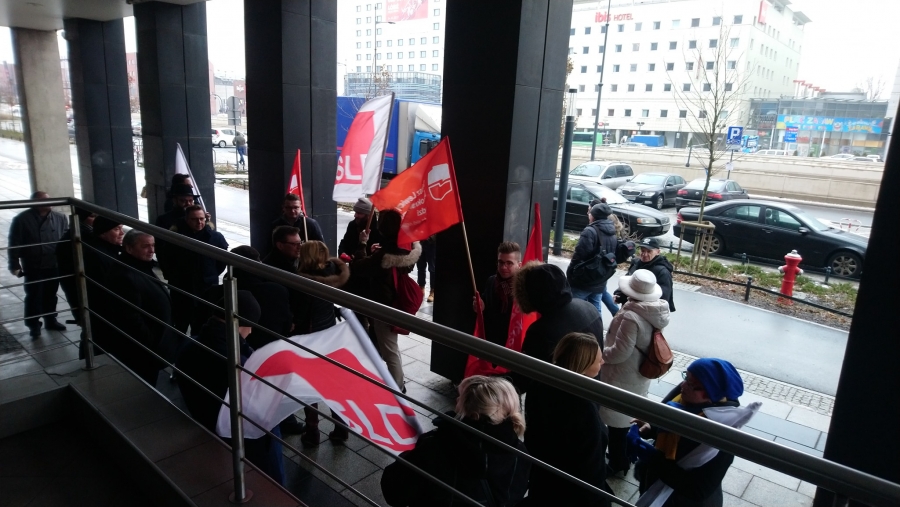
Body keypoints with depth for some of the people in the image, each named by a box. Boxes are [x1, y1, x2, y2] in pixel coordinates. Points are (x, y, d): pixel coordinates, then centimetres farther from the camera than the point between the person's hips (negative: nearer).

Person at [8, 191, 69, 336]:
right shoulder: (22, 220, -10)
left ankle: (51, 320, 32)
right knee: (33, 297, 7)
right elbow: (14, 244, -7)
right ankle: (33, 324, 21)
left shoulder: (60, 218, 0)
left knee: (50, 295, 17)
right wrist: (14, 265, -9)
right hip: (33, 267, -3)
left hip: (54, 266, 3)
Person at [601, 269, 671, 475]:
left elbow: (619, 353, -26)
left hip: (622, 379, -9)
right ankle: (627, 456, 42)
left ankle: (617, 463, 27)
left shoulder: (631, 317, -32)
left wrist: (599, 353, -10)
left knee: (617, 421, 10)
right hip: (639, 377, 9)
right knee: (630, 418, 24)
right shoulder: (654, 313, -4)